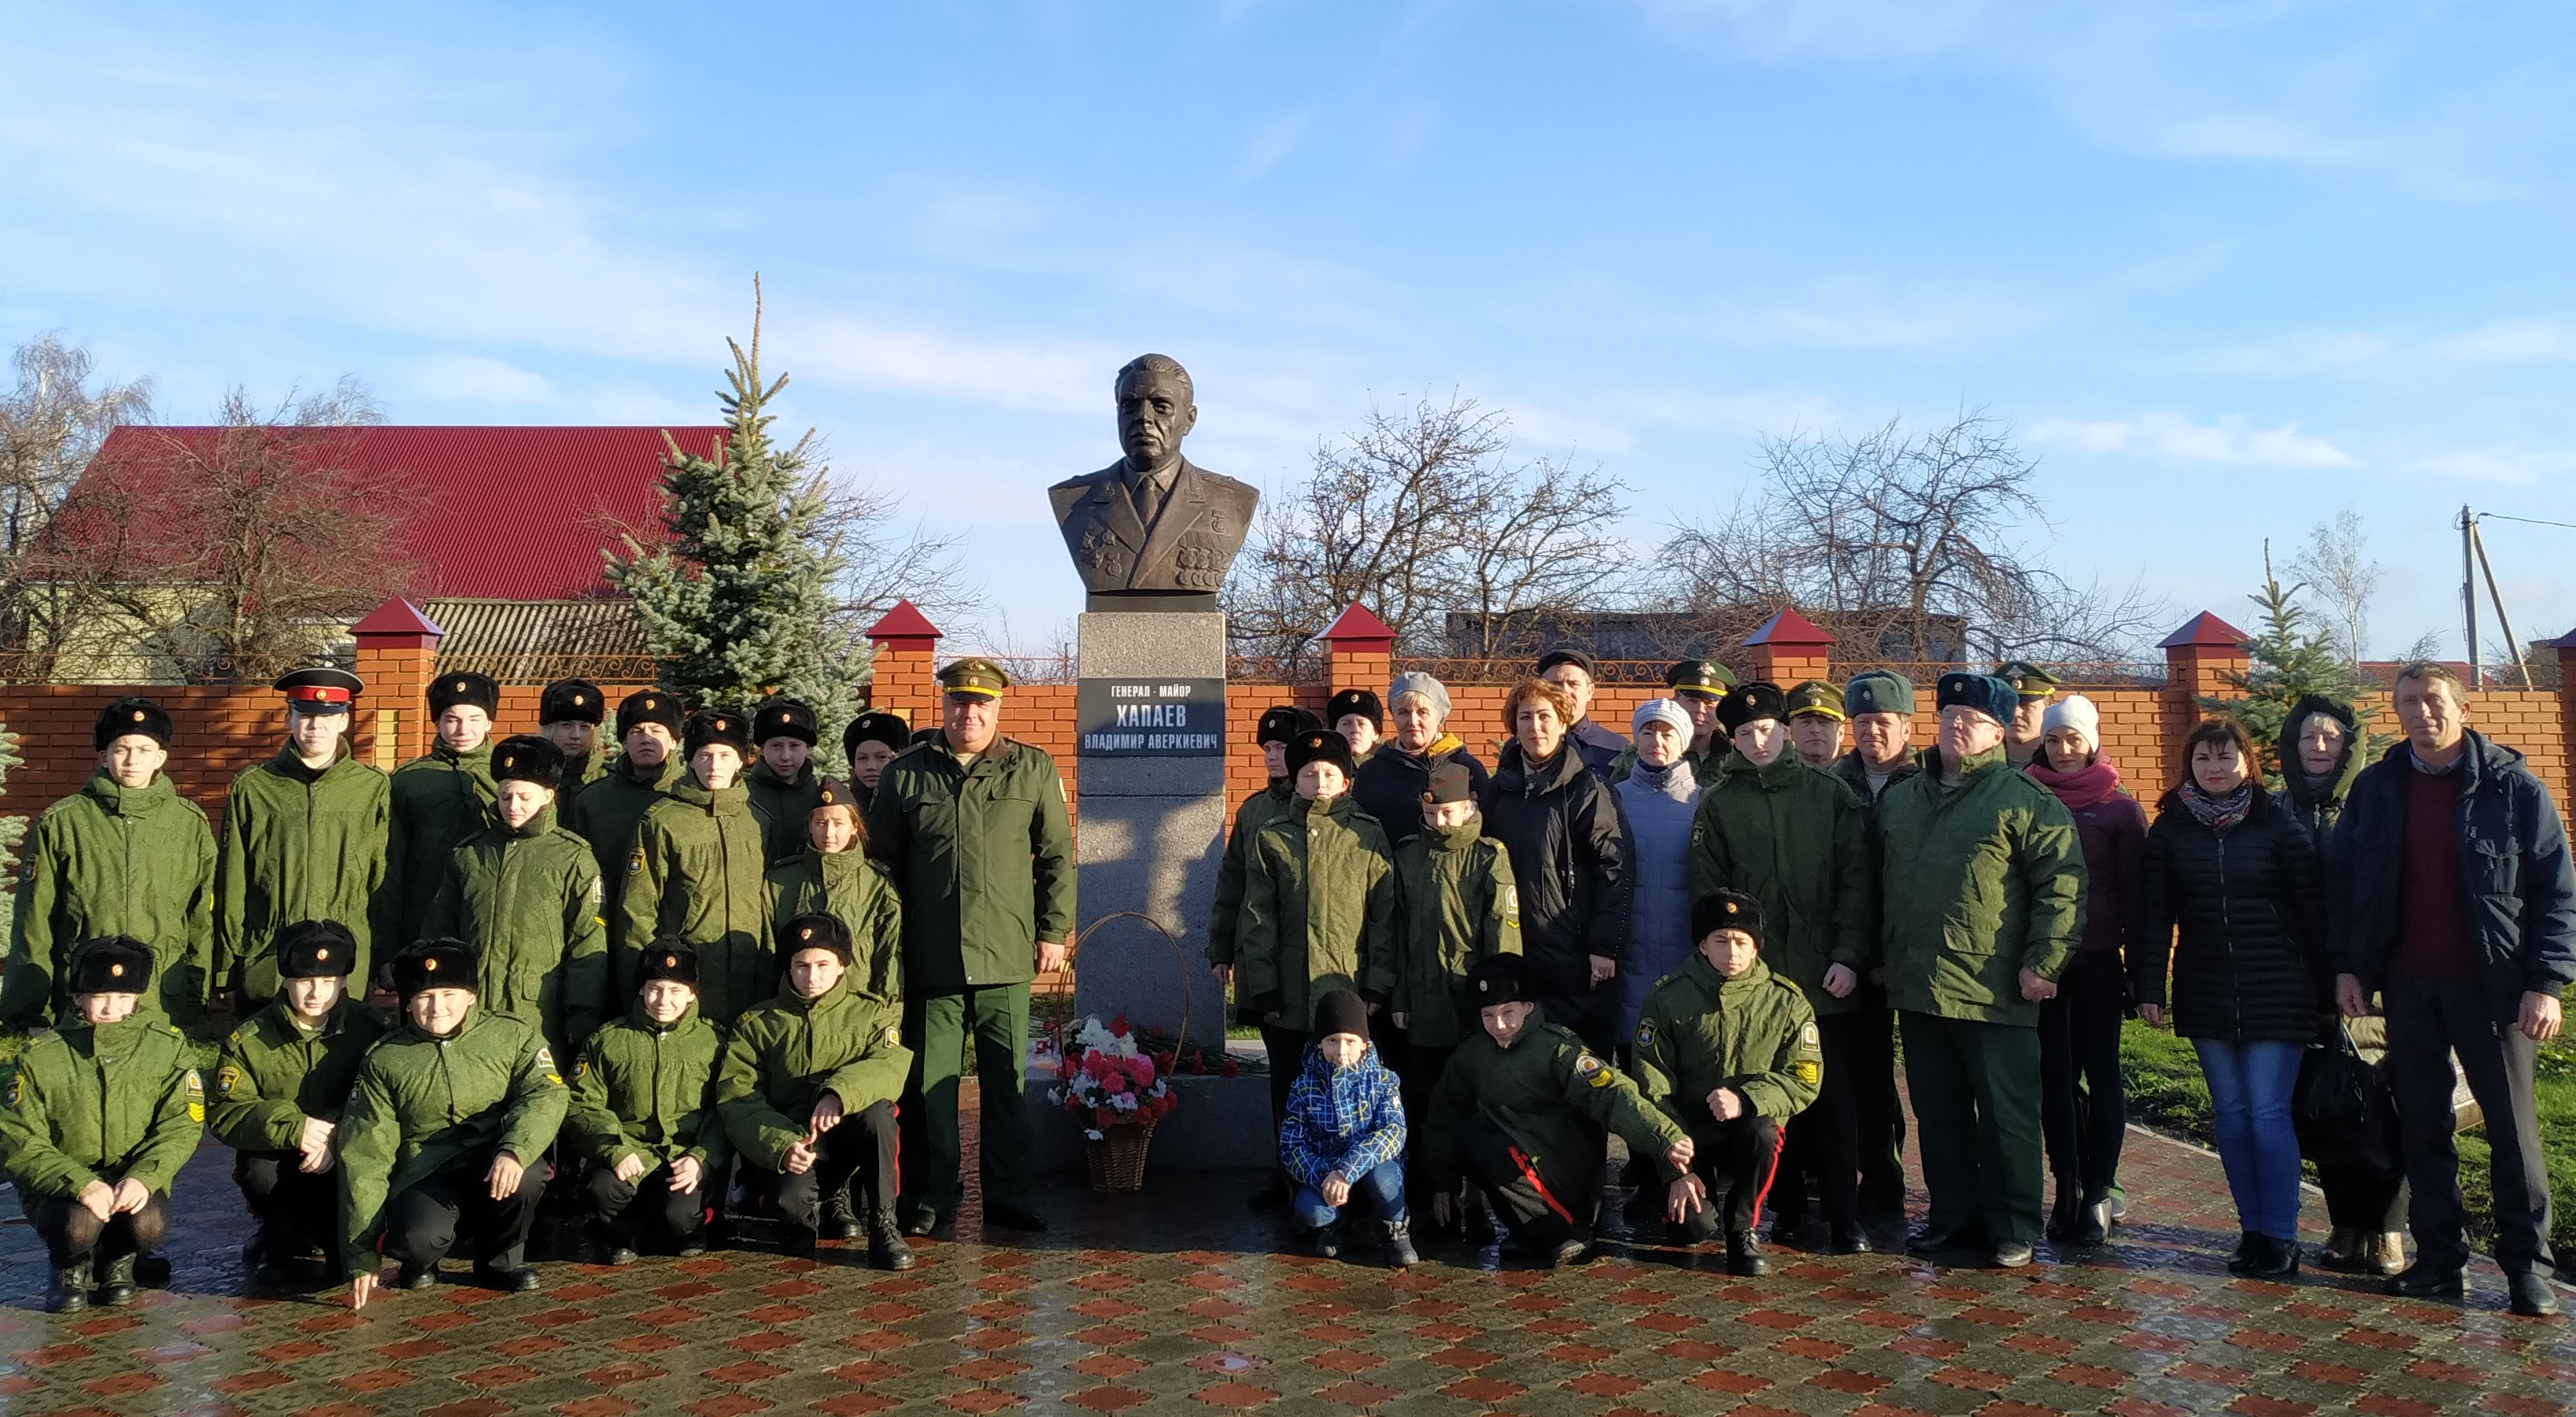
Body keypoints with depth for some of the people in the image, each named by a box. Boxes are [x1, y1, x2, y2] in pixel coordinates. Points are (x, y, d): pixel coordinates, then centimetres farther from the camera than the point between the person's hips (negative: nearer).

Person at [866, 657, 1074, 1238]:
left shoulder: (1033, 770, 5)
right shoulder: (904, 774, 6)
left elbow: (1057, 857, 6)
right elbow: (881, 862, 10)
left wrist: (1054, 931, 1)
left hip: (1005, 957, 0)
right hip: (929, 960, 0)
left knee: (1007, 1081, 6)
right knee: (929, 1084, 6)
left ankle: (1007, 1195, 18)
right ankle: (930, 1198, 18)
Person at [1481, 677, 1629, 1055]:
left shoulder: (1586, 790, -4)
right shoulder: (1497, 790, 10)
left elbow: (1613, 870, -8)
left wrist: (1606, 947, -13)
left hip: (1574, 956, -4)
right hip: (1511, 953, 5)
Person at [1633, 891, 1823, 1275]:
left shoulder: (1786, 1001, -7)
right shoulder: (1669, 998, -8)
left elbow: (1806, 1079, -8)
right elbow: (1651, 1089, -8)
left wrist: (1745, 1099, -26)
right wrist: (1678, 1168, -15)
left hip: (1751, 1124, 1)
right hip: (1689, 1133, -1)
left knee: (1761, 1131, -35)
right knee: (1692, 1227, -23)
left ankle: (1743, 1229, -6)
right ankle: (1706, 1212, 17)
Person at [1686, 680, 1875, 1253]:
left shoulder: (1831, 793, 4)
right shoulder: (1718, 803, 6)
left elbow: (1857, 879, 0)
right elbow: (1706, 891, 4)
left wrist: (1848, 956, -8)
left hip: (1828, 979, -1)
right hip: (1752, 977, 1)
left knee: (1837, 1099, 1)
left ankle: (1843, 1215, 9)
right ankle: (1787, 1208, 18)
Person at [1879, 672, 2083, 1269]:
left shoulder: (2024, 800, -5)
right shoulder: (1899, 800, 14)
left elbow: (2062, 884, -10)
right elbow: (1883, 885, 21)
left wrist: (2042, 962, -14)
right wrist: (1886, 958, 16)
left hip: (1994, 994, -6)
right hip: (1918, 990, 6)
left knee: (2006, 1115, 2)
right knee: (1938, 1113, 13)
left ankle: (2013, 1227, 13)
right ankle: (1953, 1217, 24)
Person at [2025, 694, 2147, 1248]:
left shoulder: (2120, 809, 1)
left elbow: (2135, 893, 1)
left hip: (2098, 960, -2)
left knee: (2100, 1073, 4)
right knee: (2053, 1075, 5)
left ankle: (2098, 1193, 11)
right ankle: (2067, 1187, 14)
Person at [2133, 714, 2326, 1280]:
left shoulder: (2277, 825, -1)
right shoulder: (2170, 829, 5)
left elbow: (2312, 909, 0)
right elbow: (2153, 913, 3)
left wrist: (2325, 986, -2)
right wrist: (2148, 985, -3)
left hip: (2276, 994, -3)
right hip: (2205, 995, 3)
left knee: (2267, 1112, -5)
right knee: (2230, 1112, 7)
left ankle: (2280, 1235, 4)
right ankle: (2252, 1229, 15)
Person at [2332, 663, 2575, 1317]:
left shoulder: (2513, 787, -4)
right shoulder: (2375, 788, 5)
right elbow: (2342, 881, 9)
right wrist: (2346, 967, 2)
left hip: (2489, 985, -3)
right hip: (2407, 985, 3)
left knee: (2512, 1124, 4)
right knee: (2421, 1126, 8)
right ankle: (2439, 1257, 17)